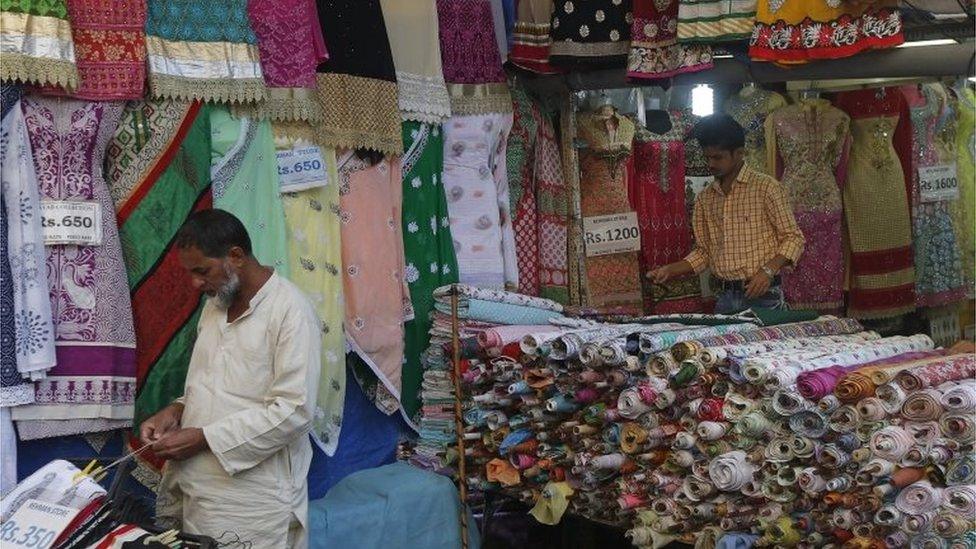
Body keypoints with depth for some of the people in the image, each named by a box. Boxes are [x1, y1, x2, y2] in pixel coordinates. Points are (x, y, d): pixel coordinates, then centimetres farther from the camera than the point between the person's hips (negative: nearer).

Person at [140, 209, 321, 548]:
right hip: (194, 489, 7)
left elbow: (293, 411, -20)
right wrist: (177, 409, 2)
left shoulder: (290, 310, -14)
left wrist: (204, 438, -19)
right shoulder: (215, 305, 12)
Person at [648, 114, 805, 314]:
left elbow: (793, 238, -5)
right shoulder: (705, 198, 12)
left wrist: (768, 270, -19)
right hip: (725, 299, 4)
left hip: (763, 297, -4)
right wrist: (670, 271, 3)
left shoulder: (766, 187, -4)